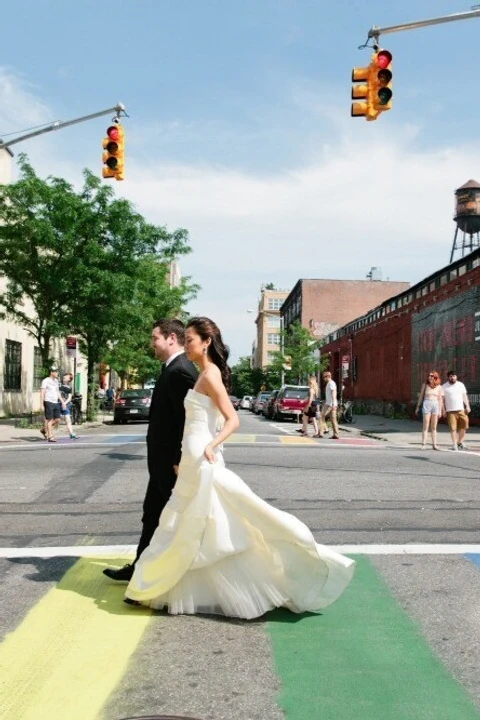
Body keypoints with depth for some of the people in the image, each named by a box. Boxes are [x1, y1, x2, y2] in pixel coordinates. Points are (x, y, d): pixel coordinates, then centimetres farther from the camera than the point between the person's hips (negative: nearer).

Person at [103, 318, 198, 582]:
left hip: (172, 462, -10)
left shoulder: (180, 371, -21)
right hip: (164, 460, 10)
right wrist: (172, 460, 19)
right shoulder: (174, 368, 12)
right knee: (152, 514, 17)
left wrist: (179, 461, -22)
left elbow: (187, 420, -25)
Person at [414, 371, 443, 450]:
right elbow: (420, 396, 9)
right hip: (426, 404, -1)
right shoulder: (425, 385, 4)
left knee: (434, 427, 6)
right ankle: (423, 444, -4)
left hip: (435, 405, 1)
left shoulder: (439, 387, 6)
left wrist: (440, 410, 5)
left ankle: (434, 444, 9)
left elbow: (440, 399, 9)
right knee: (425, 426, -4)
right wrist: (417, 407, 9)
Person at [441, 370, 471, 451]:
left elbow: (465, 396, 14)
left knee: (463, 426, 2)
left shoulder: (461, 385, 11)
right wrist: (443, 410, -4)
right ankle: (454, 444, 2)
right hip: (450, 411, -3)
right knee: (453, 428, -5)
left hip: (461, 409, 3)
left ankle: (460, 442, 17)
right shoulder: (444, 387, 3)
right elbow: (442, 399, 3)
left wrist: (467, 406, 5)